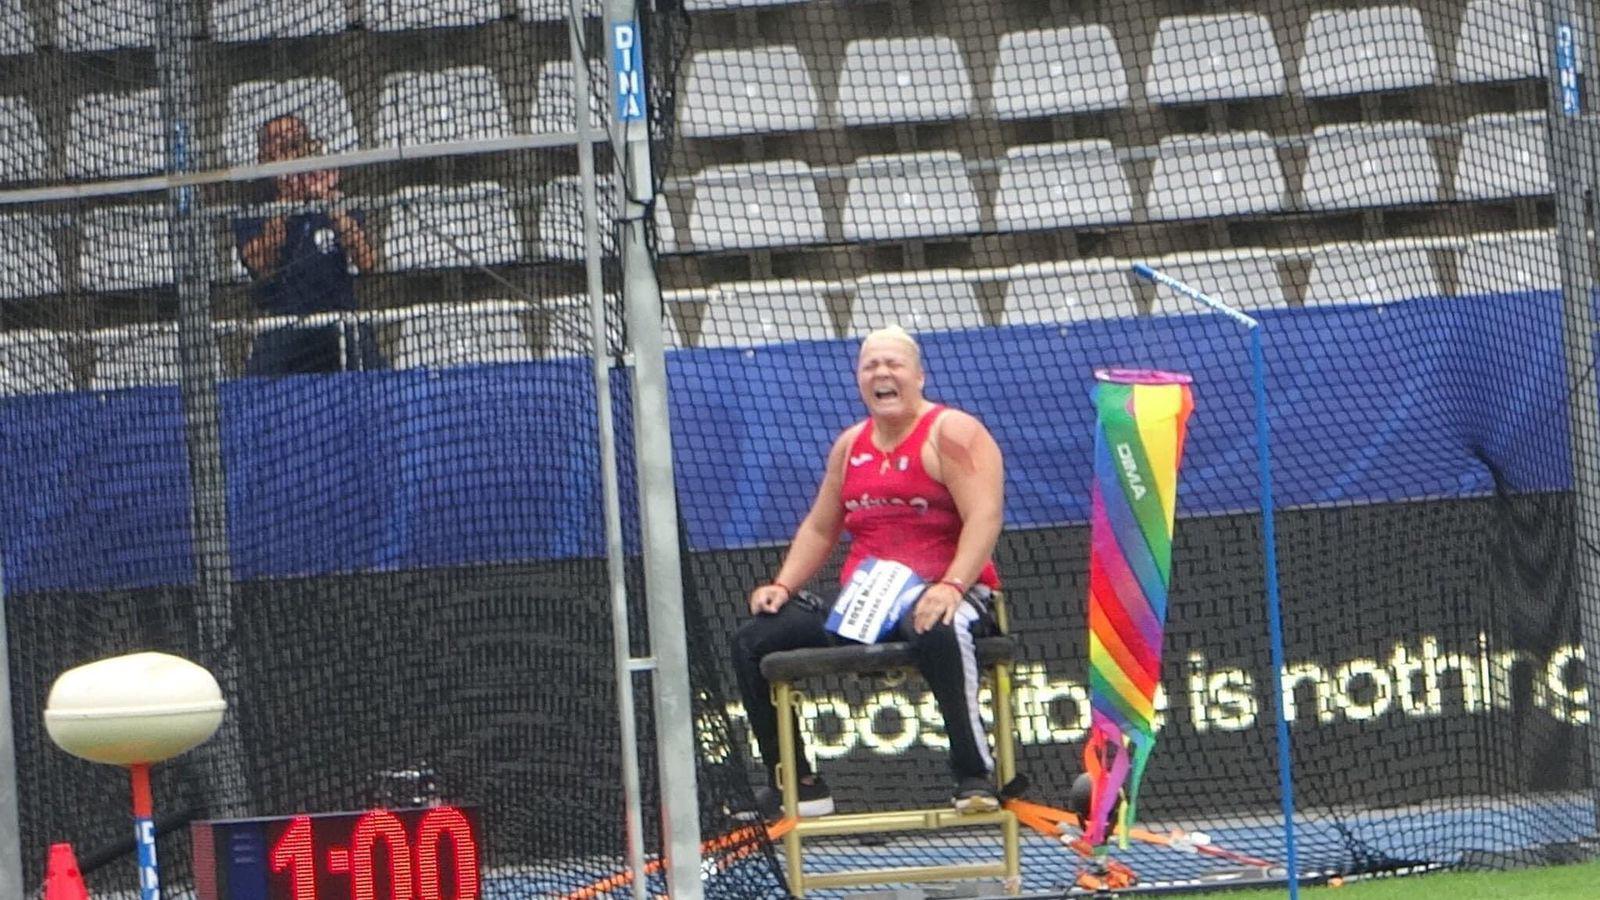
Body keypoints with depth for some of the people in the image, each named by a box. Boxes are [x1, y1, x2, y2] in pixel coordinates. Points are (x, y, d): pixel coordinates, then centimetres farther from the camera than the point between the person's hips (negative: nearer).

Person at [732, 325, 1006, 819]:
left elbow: (983, 517, -17)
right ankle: (797, 786, 2)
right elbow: (819, 528, 26)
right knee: (753, 640, -4)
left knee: (939, 632, -43)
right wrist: (783, 585, 8)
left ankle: (974, 775, -36)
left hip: (940, 597, -7)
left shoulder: (952, 434, -5)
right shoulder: (850, 446, 18)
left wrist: (952, 586, -32)